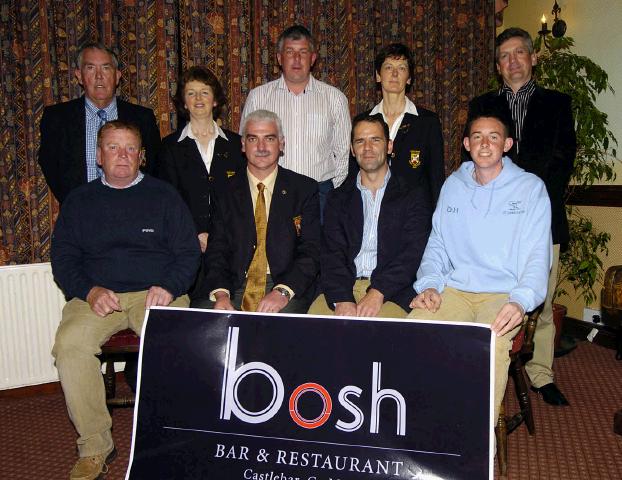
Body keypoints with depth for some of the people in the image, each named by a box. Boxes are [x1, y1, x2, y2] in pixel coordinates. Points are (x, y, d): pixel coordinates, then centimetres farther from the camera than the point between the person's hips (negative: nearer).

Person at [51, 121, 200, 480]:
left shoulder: (164, 195, 11)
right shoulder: (79, 200, 16)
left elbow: (188, 252, 7)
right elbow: (63, 258, 11)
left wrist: (168, 287, -12)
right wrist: (89, 291, -8)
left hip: (158, 293, -1)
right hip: (97, 296, 2)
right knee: (69, 344, -27)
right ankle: (95, 446, -11)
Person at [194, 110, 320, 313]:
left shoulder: (305, 189, 6)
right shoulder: (226, 192, 11)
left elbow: (311, 251, -2)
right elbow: (216, 250, 6)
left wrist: (282, 292, -17)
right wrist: (220, 293, -14)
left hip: (287, 289, -2)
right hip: (234, 287, 2)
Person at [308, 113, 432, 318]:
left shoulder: (414, 197, 9)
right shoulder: (338, 199, 15)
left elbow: (412, 253, -3)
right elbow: (331, 253, 4)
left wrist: (377, 293, -17)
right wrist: (342, 299, -13)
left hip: (391, 293, -2)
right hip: (342, 289, 2)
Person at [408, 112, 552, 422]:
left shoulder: (530, 187, 3)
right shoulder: (453, 185, 14)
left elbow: (538, 255, -3)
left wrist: (520, 301, -20)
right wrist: (429, 284, -3)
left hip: (505, 294, -3)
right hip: (454, 289, 3)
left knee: (491, 342, -35)